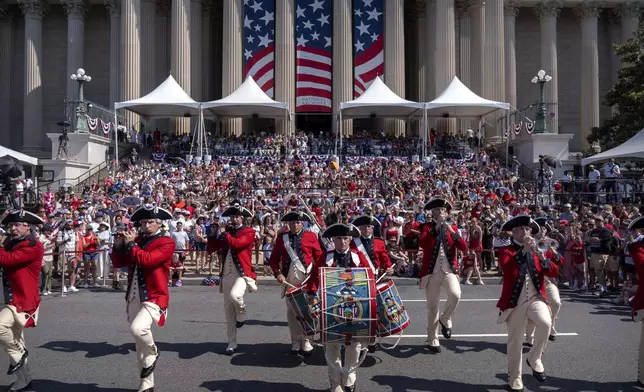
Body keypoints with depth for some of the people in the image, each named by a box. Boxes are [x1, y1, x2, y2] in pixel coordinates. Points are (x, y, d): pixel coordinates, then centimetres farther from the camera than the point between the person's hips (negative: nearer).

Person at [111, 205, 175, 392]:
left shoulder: (166, 242, -9)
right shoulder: (137, 240, 10)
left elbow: (147, 260, -24)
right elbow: (119, 263, 11)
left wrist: (131, 244, -16)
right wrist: (118, 247, -4)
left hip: (154, 297, -7)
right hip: (134, 297, 7)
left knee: (137, 328, -30)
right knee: (139, 343, 12)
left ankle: (152, 352, 2)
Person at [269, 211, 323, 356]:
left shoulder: (311, 236, 2)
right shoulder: (281, 238, 7)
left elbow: (319, 257, 4)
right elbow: (273, 259, 9)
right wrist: (278, 273, -6)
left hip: (307, 279, -2)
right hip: (289, 280, 2)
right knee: (291, 311, 6)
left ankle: (306, 341, 10)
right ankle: (296, 341, 17)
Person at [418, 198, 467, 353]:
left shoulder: (452, 227, 9)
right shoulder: (427, 227, 2)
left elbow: (464, 248, -2)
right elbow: (422, 244, -18)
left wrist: (454, 233, -14)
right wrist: (436, 228, -17)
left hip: (449, 270, 1)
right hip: (431, 271, -1)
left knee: (455, 294, -25)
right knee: (433, 307, 3)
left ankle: (445, 319, 6)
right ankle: (433, 341, 17)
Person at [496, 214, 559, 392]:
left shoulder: (536, 250, 11)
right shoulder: (506, 250, -1)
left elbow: (554, 272, 2)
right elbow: (507, 269, -23)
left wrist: (542, 257, -16)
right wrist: (524, 250, -24)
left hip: (535, 297, 3)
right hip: (515, 301, -2)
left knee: (545, 323, -26)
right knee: (515, 341, 5)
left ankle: (534, 359, 0)